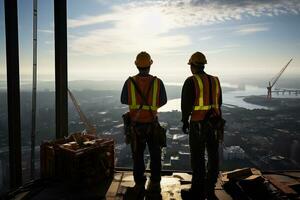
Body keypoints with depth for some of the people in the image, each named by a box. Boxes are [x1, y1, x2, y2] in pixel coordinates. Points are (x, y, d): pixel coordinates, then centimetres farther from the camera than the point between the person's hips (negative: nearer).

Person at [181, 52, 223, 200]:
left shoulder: (191, 81, -9)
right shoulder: (215, 80, 10)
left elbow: (186, 104, -12)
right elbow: (218, 103, 14)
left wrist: (185, 121, -1)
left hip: (198, 124, -6)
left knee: (197, 157, 4)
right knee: (213, 156, 13)